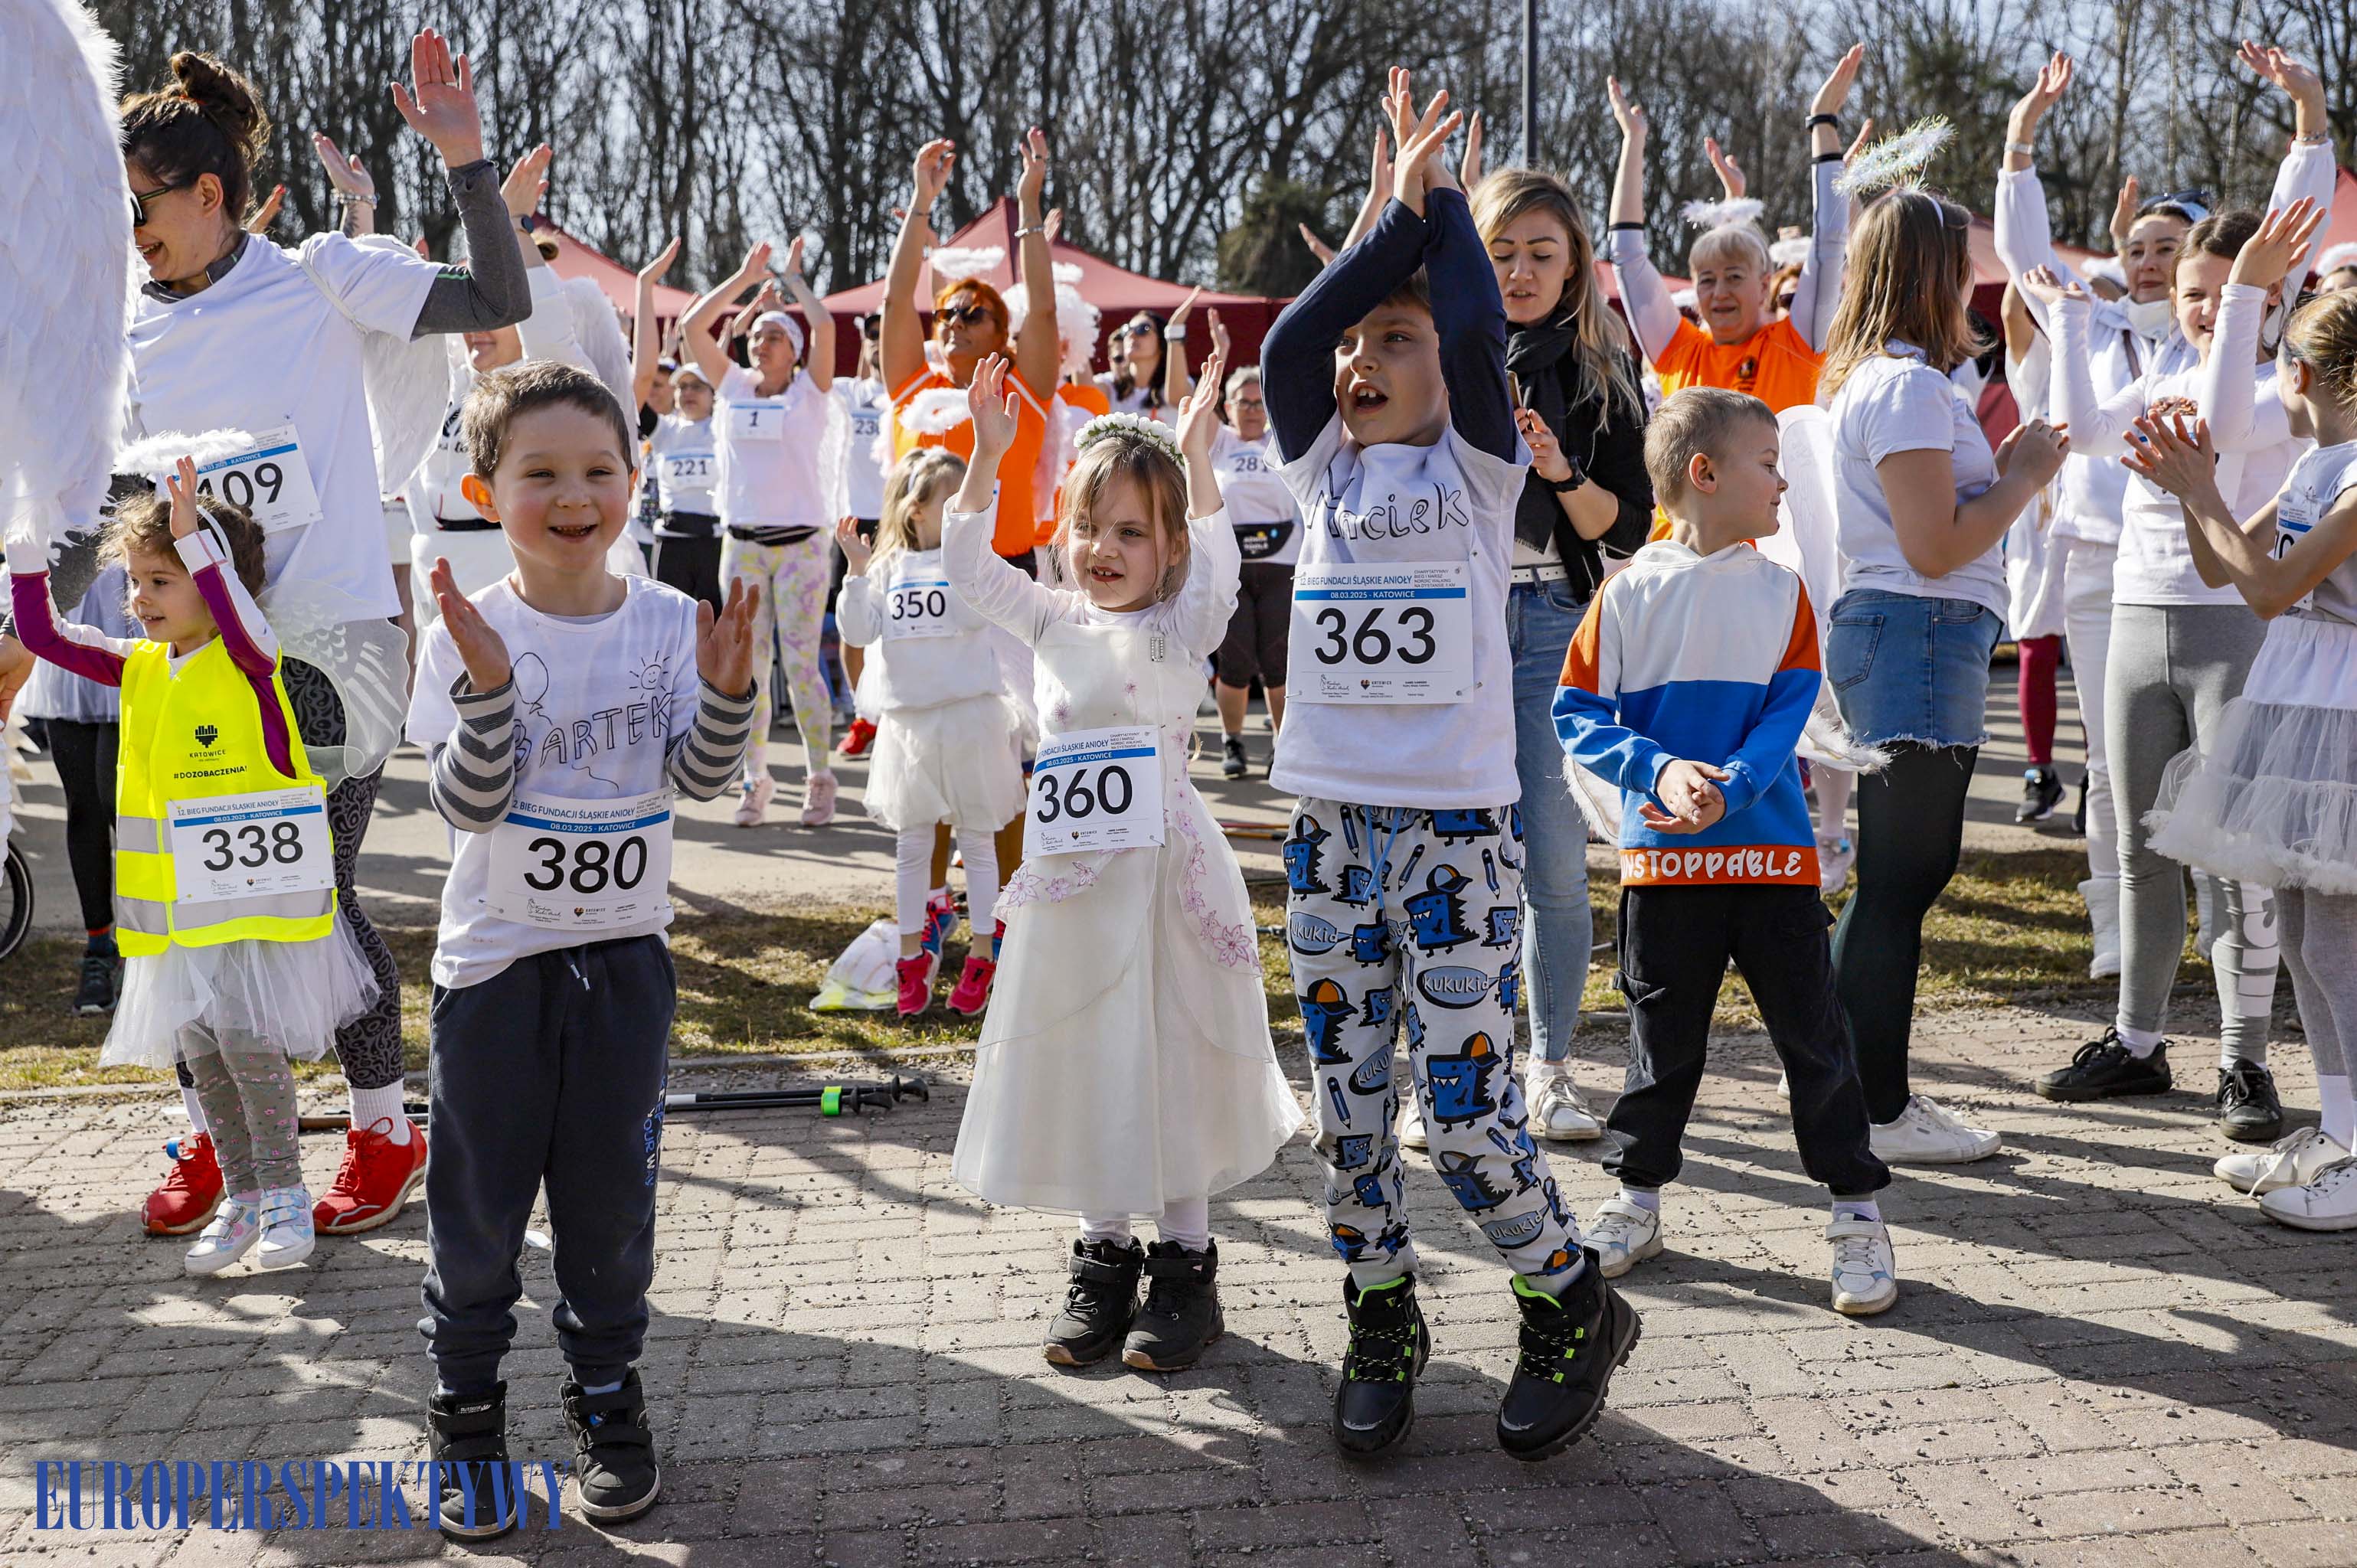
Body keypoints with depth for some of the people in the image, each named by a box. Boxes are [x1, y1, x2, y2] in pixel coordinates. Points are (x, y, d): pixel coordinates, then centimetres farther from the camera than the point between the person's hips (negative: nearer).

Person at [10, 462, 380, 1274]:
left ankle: (285, 1193, 7)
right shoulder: (139, 667, 8)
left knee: (249, 1042, -9)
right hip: (174, 907, 7)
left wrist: (195, 536, -37)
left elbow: (238, 620, -32)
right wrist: (26, 550, 3)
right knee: (200, 1053, 11)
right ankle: (242, 1197, 24)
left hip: (254, 894, -7)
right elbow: (42, 636, 11)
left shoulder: (249, 660, -10)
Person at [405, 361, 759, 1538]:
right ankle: (466, 1409, 27)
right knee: (478, 1197, 9)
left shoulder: (670, 623, -2)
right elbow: (467, 803, -14)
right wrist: (487, 688, -29)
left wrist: (725, 689, -26)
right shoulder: (470, 633, -9)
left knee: (611, 1190, 12)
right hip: (497, 955, -2)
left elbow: (701, 776, -8)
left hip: (624, 952, 2)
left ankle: (605, 1396, 30)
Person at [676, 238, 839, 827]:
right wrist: (747, 277, 7)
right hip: (741, 542, 3)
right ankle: (755, 777, 13)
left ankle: (819, 777, 7)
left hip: (800, 542, -3)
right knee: (749, 668, 5)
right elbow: (691, 327, 4)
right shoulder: (733, 387, 9)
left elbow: (825, 326, -14)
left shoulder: (809, 392, 0)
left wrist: (793, 277, 0)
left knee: (800, 666, -3)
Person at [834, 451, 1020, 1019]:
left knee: (977, 839, 6)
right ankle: (913, 956, 23)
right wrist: (856, 569, -11)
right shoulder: (888, 567, 4)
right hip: (907, 721, 3)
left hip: (968, 716, -3)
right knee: (912, 844, 11)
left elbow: (979, 613, -20)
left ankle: (983, 957, 15)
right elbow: (858, 633, -2)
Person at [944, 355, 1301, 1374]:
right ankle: (1103, 1261, 25)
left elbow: (1215, 573, -19)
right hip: (1070, 880, 5)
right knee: (1081, 1067, 11)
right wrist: (986, 455, 2)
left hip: (1161, 875, -5)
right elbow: (969, 569, 10)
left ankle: (1186, 1264, 17)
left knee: (1170, 1064, 3)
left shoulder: (1183, 630, -3)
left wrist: (1196, 459, -19)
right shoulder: (1057, 624, 10)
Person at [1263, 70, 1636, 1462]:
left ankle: (1577, 1309, 18)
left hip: (1458, 831, -4)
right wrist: (1395, 213, -3)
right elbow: (1290, 342, -3)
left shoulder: (1476, 471, 1)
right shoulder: (1326, 471, 10)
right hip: (1331, 830, 4)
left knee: (1468, 1106, -4)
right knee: (1350, 1099, 9)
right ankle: (1382, 1325, 26)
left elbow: (1480, 328, -12)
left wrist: (1438, 192, -1)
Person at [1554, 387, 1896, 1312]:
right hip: (1663, 856, -1)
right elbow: (1577, 713, -3)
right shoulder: (1632, 592, -2)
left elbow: (1788, 713, -2)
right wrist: (1662, 772, -18)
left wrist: (1728, 788, -19)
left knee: (1813, 1032, 4)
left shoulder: (1779, 591, 4)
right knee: (1662, 1035, 11)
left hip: (1771, 850, 1)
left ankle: (1857, 1212, 15)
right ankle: (1637, 1195, 28)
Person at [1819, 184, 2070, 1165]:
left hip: (1895, 633, 10)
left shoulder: (1872, 378, 17)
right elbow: (1937, 547, -18)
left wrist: (2006, 468, 16)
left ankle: (1863, 1086, 23)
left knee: (1912, 866, 14)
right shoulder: (1908, 385, -13)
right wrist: (2023, 478, -5)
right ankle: (1874, 1112, 3)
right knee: (1900, 874, -5)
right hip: (1919, 636, -10)